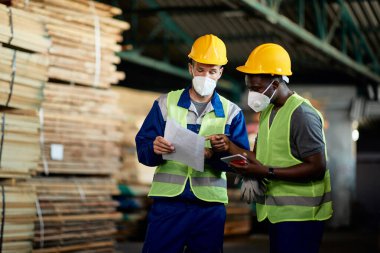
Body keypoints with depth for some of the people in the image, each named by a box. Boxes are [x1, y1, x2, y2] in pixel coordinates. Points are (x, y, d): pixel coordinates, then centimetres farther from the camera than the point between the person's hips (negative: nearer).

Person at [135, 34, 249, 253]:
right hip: (168, 203, 0)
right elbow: (142, 149, 2)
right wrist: (154, 149, -21)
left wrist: (214, 155, -23)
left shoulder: (232, 112, 7)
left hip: (210, 208, 1)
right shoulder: (165, 104, 7)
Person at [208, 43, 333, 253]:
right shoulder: (267, 111, 14)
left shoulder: (302, 114, -15)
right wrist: (229, 146, -3)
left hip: (299, 214, -8)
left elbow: (318, 168, -19)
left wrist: (267, 172, -23)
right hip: (277, 211, 8)